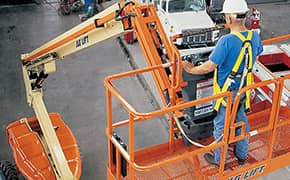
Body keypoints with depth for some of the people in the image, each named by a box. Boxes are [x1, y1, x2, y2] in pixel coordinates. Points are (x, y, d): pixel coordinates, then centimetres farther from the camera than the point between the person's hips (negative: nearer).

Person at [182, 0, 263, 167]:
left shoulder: (227, 41, -31)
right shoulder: (255, 36, -9)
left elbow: (209, 67, -27)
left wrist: (191, 70, -11)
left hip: (227, 91, -6)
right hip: (244, 89, 6)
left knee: (221, 125, 13)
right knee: (242, 120, 25)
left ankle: (219, 159, 30)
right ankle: (242, 154, 42)